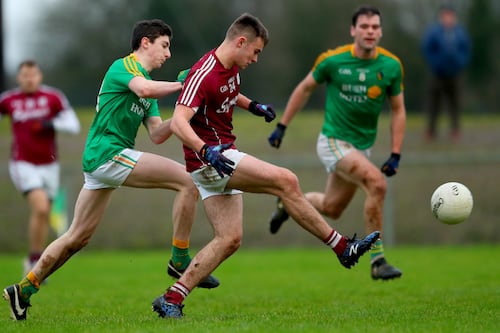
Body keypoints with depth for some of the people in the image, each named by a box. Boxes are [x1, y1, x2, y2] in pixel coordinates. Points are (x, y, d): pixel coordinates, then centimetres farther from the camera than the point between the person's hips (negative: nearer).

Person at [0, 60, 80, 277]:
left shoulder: (53, 97, -4)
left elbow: (74, 126, -6)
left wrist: (51, 124, -21)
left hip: (49, 165, 2)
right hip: (23, 164, -2)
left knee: (45, 217, 9)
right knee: (40, 208, -22)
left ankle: (36, 264, 27)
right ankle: (34, 259, -9)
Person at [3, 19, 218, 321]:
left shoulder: (144, 76, 23)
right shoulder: (124, 65, -5)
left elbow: (157, 135, 16)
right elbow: (145, 89, -29)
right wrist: (182, 85, -17)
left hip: (97, 160, 10)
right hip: (109, 152, -10)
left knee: (78, 237, 13)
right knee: (188, 181, -15)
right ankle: (180, 260, -10)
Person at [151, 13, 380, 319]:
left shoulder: (231, 69, 10)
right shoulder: (204, 75, -20)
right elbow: (179, 121, -32)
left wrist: (253, 106, 25)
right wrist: (205, 150, -46)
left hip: (220, 160, 10)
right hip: (208, 159, -10)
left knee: (229, 239, 2)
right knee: (286, 181, -18)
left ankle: (172, 299, 1)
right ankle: (343, 248, -11)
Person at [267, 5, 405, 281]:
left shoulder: (391, 66, -6)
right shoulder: (332, 60, -13)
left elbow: (398, 110, 4)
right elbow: (305, 88, 3)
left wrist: (395, 155, -3)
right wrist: (282, 126, 5)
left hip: (362, 147, 5)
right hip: (333, 141, -5)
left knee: (331, 209, 15)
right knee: (376, 183, -27)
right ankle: (377, 260, -18)